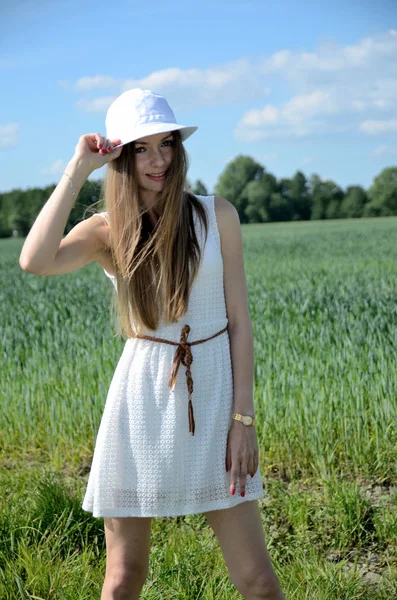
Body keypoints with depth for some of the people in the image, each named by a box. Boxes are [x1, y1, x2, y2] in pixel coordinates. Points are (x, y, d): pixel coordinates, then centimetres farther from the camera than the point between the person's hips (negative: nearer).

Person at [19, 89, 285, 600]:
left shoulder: (216, 216, 2)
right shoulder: (105, 232, 2)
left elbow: (239, 321, 2)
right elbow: (34, 261, -19)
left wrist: (243, 417, -5)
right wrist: (79, 168, -11)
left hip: (213, 391, 0)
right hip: (141, 394, 0)